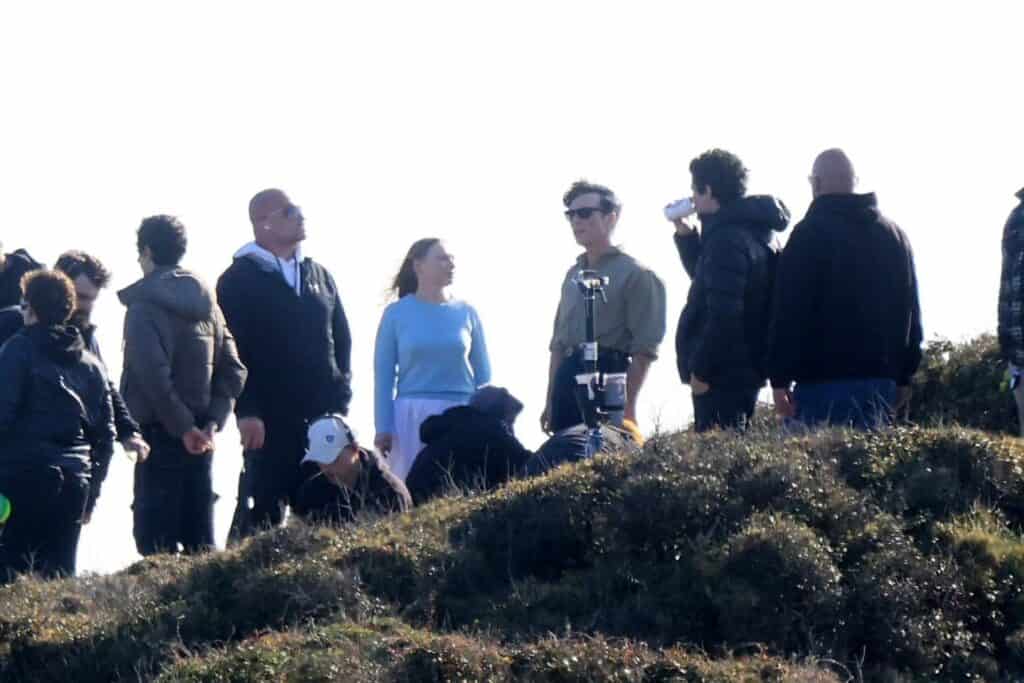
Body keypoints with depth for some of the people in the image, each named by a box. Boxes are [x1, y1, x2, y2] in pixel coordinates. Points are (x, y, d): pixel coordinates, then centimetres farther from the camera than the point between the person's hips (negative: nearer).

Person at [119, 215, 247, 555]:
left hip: (161, 434, -7)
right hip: (199, 437, 7)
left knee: (156, 538, -5)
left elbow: (153, 374, -22)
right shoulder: (205, 301, 12)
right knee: (199, 536, 11)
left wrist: (183, 427, -15)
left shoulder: (144, 305, -11)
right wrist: (212, 422, 3)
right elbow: (233, 370, 9)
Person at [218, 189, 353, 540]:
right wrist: (246, 410, -15)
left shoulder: (319, 275, 17)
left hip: (323, 415, 6)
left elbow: (341, 337, 20)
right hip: (270, 419, -6)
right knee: (263, 510, -7)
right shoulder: (239, 280, -2)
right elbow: (231, 350, -8)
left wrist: (341, 393, 9)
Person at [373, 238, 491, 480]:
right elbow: (384, 373, 2)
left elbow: (482, 372, 12)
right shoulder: (397, 313, 2)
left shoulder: (466, 313, 7)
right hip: (412, 417, -2)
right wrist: (383, 428, -4)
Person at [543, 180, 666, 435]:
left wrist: (628, 406, -14)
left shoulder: (635, 274, -3)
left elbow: (644, 350, -8)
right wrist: (550, 402, 19)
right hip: (568, 378, 7)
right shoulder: (573, 275, 20)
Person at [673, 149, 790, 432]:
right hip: (747, 370, 11)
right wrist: (686, 236, 20)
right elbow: (705, 277, 33)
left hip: (723, 376, -11)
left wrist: (700, 369, -19)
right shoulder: (754, 231, 16)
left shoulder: (727, 239, -17)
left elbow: (723, 314, -24)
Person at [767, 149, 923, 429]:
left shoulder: (810, 233, -6)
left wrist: (780, 379, -7)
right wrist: (903, 378, 21)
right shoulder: (895, 235, 15)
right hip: (881, 380, 6)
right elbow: (911, 312, 18)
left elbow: (789, 313, -10)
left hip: (825, 378, -6)